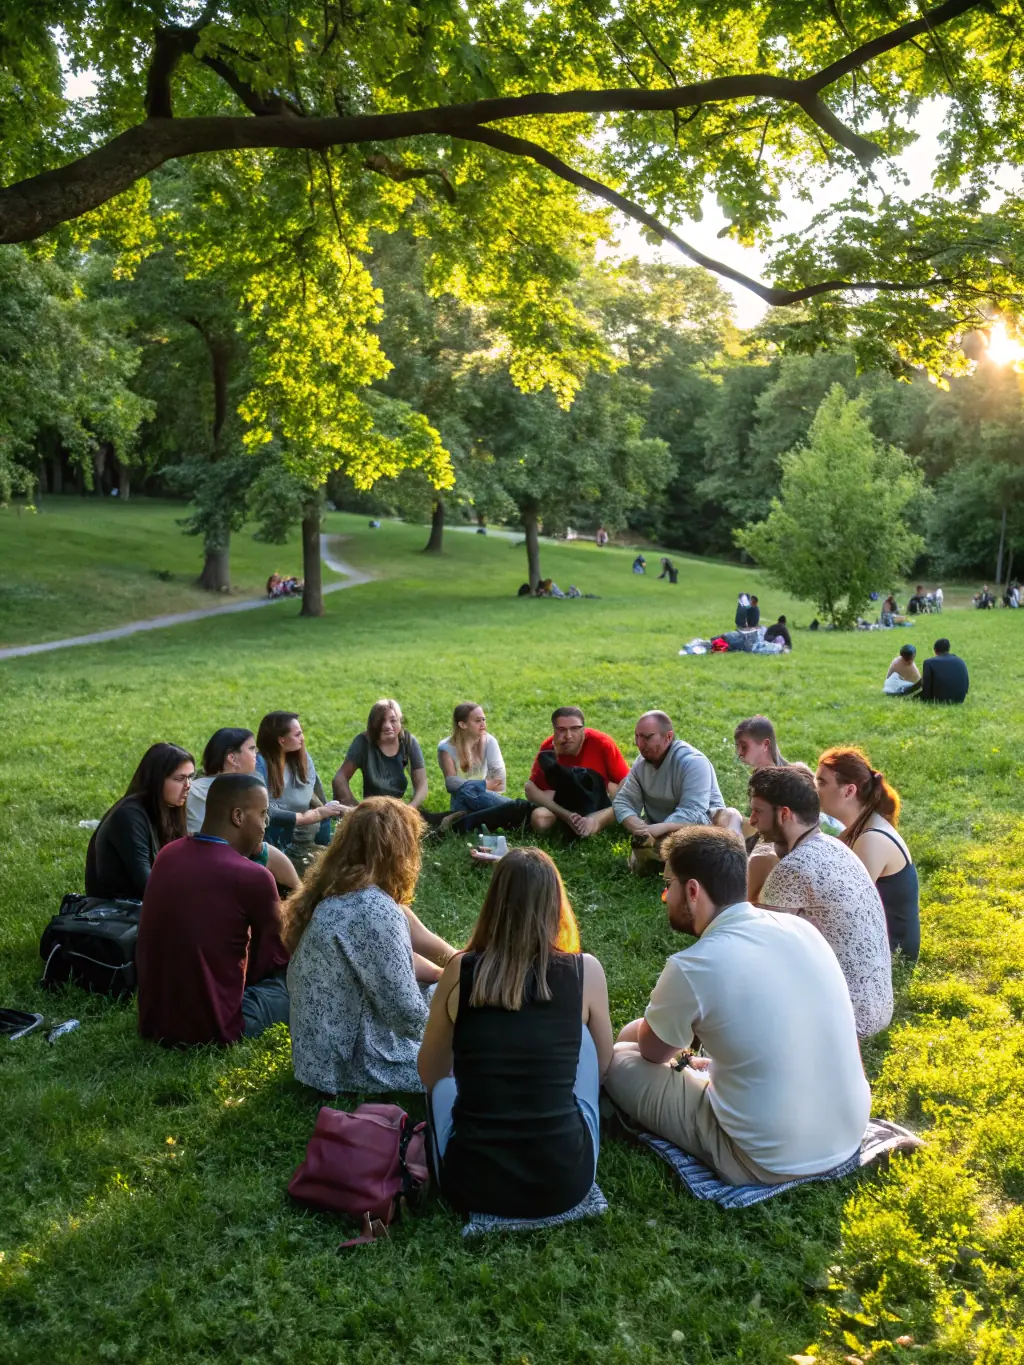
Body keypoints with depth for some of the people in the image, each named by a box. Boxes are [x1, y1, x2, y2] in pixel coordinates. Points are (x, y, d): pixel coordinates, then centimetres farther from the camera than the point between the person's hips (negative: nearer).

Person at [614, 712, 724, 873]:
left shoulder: (693, 762, -23)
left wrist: (656, 830, -45)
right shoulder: (641, 763, 0)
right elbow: (623, 801, -5)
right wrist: (638, 828, -27)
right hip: (659, 834, 7)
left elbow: (691, 813, -32)